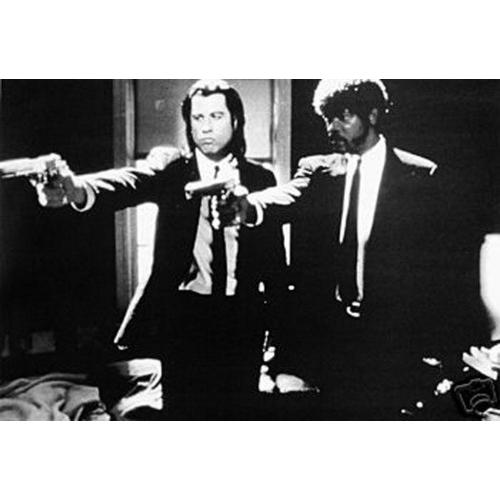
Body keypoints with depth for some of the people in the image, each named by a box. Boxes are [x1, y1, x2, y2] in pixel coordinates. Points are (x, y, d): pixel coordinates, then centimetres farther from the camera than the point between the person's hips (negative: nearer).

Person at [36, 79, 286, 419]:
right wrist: (78, 188, -44)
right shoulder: (171, 173, 0)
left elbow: (274, 254, 6)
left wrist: (275, 323, 1)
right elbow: (130, 183, -22)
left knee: (237, 411, 9)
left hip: (242, 318, 1)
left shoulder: (261, 179, 5)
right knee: (184, 412, 6)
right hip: (184, 315, -1)